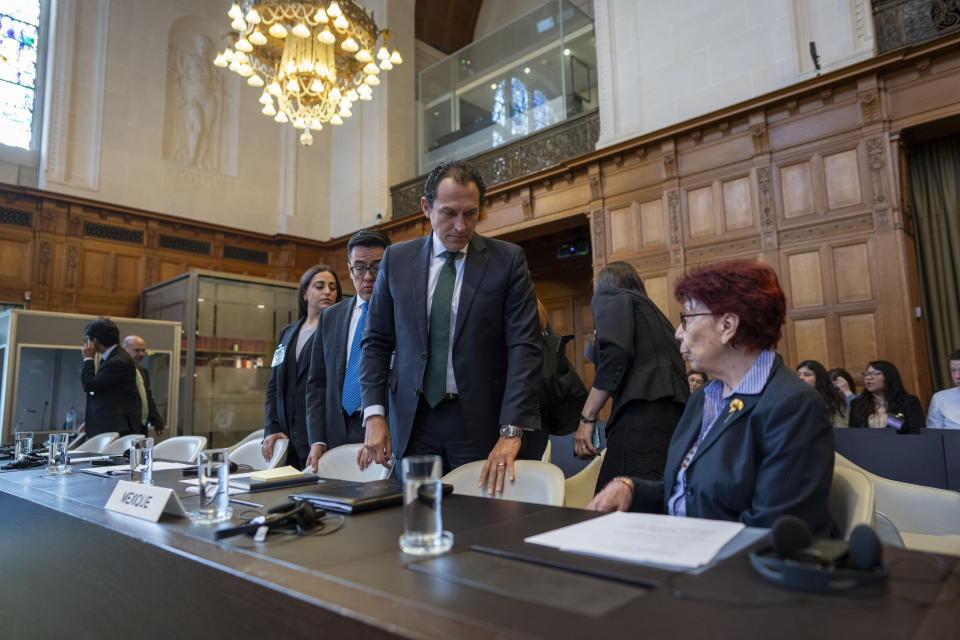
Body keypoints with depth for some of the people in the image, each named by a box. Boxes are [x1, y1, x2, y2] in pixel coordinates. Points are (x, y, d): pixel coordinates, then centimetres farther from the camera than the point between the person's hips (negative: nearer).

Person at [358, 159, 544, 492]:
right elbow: (377, 342, 9)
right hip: (412, 420, 2)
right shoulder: (396, 259, 6)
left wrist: (512, 430, -14)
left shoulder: (508, 260, -2)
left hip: (481, 421, -2)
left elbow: (524, 347, -7)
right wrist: (374, 414, -3)